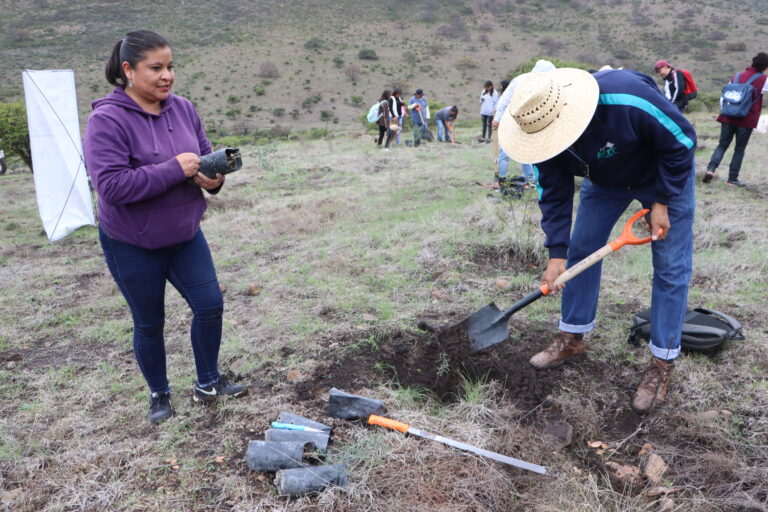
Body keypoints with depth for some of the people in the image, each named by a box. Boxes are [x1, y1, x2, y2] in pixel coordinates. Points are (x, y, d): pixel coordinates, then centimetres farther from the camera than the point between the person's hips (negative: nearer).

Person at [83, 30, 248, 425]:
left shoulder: (183, 109, -3)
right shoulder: (107, 119, -19)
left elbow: (204, 156, 7)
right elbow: (110, 185, -27)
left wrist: (213, 177, -17)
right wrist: (175, 169, -30)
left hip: (185, 235, 5)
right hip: (132, 246, -4)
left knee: (210, 305, 4)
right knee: (149, 323, 10)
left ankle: (208, 383, 27)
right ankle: (159, 395, 34)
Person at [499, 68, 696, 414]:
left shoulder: (628, 98, -41)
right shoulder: (544, 129, -24)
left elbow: (682, 141, -24)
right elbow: (553, 193, -14)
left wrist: (661, 202, -22)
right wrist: (557, 253, -18)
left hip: (665, 174, -4)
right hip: (605, 179, 5)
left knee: (670, 266, -6)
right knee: (581, 250, 2)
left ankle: (662, 363, 5)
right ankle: (572, 339, 17)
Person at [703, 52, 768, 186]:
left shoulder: (737, 76, 9)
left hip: (729, 118, 3)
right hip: (747, 120, -2)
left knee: (722, 144, 10)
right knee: (740, 149, 7)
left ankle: (711, 169, -14)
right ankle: (732, 178, 6)